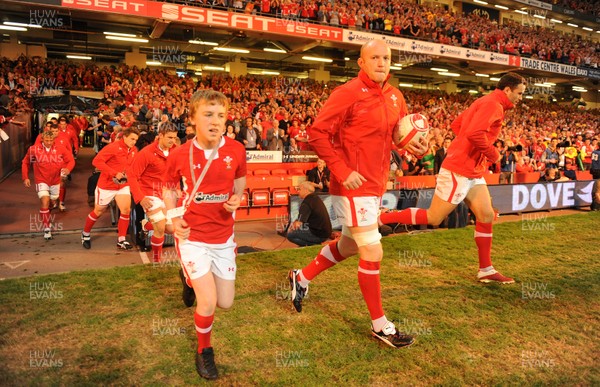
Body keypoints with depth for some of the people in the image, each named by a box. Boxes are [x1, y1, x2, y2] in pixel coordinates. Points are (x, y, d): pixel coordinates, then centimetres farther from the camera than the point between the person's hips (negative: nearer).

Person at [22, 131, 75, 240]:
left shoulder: (60, 149, -11)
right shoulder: (34, 149, -10)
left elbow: (71, 160, -7)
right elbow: (25, 162, 4)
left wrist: (68, 169, -28)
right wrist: (25, 177, 0)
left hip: (55, 181, 3)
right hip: (42, 181, -2)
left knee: (52, 201, 22)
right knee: (45, 203, -17)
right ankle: (46, 229, -8)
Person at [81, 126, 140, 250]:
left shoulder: (134, 150, -2)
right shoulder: (113, 147, -20)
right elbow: (97, 161, -23)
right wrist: (114, 173, -27)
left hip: (123, 185, 4)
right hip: (106, 185, -4)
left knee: (126, 210, -10)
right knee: (98, 211, 12)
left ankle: (121, 240, 2)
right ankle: (85, 234, 37)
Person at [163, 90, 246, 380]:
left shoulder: (236, 150, -8)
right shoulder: (179, 155, -11)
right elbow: (169, 189, 7)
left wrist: (236, 199, -10)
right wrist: (174, 219, -9)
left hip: (223, 237, 3)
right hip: (192, 237, -3)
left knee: (226, 303, 12)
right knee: (208, 302, -10)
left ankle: (189, 278, 45)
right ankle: (204, 351, 23)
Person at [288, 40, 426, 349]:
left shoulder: (394, 97, 9)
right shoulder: (348, 94, -13)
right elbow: (317, 133, -15)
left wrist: (416, 146, -1)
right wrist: (342, 171, -20)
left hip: (376, 185, 9)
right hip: (354, 185, -9)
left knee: (349, 245, 21)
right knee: (373, 253, -1)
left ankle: (301, 278, 41)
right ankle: (379, 324, 18)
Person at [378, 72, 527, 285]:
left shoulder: (484, 102, 18)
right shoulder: (493, 104, -12)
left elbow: (456, 124, 24)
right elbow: (474, 133, -27)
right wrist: (493, 154, -12)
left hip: (472, 171, 10)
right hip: (459, 170, -10)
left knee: (486, 216, 10)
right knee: (433, 218, -6)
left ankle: (486, 270, 18)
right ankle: (379, 218, 1)